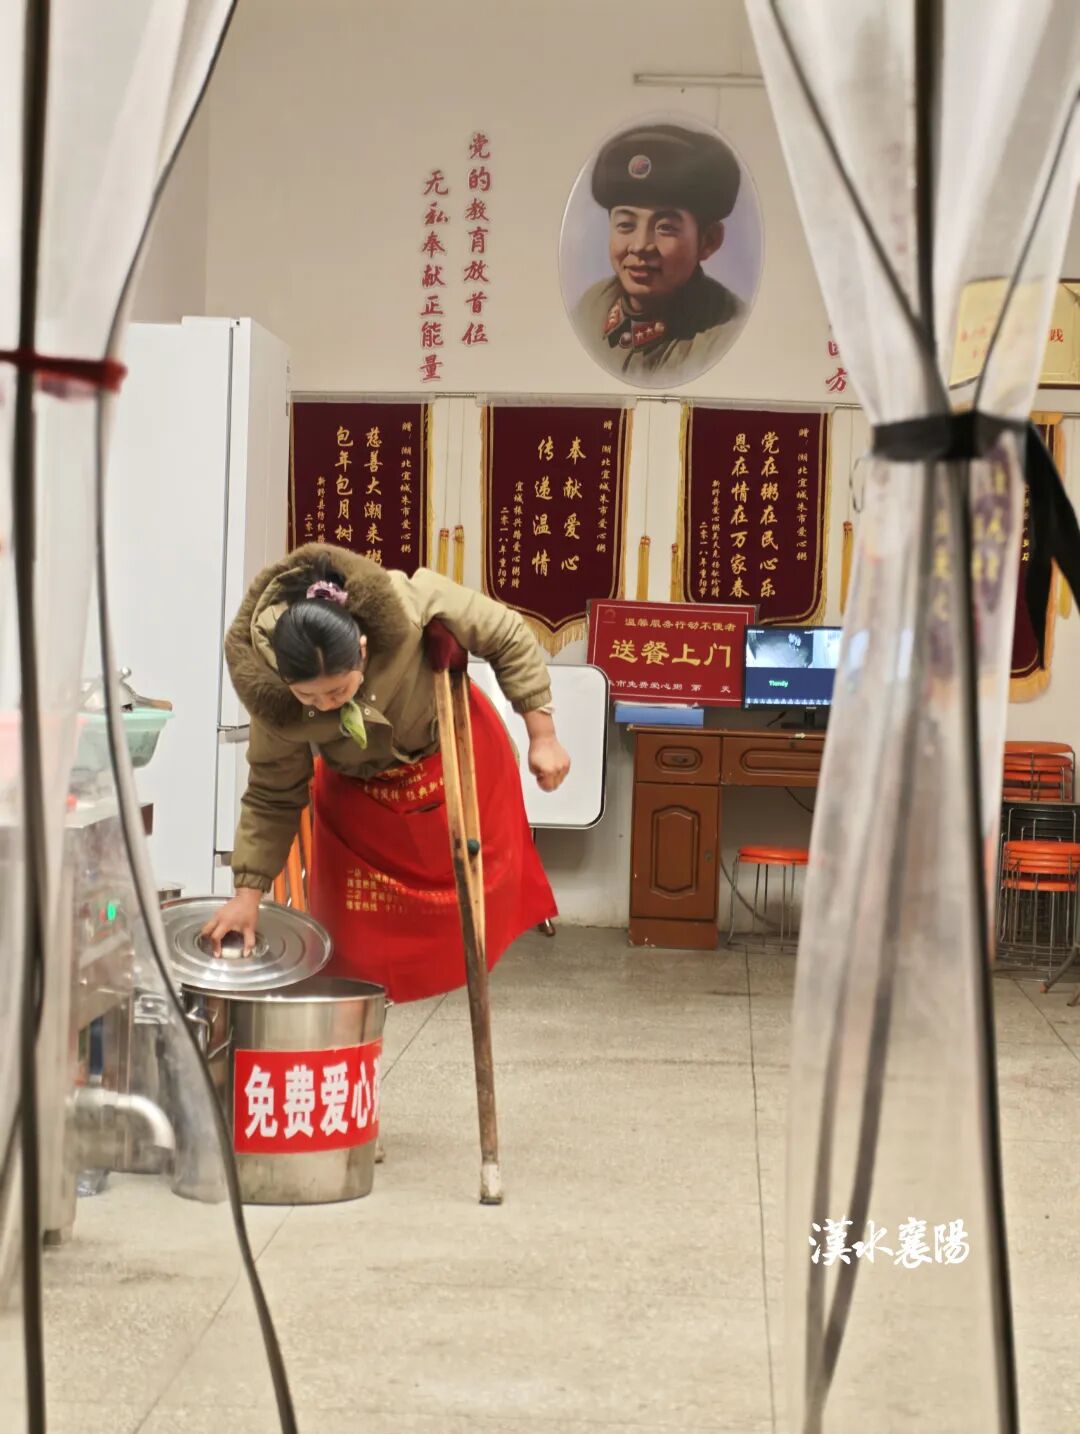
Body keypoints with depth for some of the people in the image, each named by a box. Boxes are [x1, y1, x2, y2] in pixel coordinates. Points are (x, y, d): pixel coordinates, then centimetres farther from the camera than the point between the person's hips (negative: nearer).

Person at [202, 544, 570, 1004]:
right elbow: (272, 798, -16)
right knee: (357, 934, 2)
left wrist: (542, 736, -20)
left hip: (456, 755, 0)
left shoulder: (407, 604, -39)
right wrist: (248, 893, -20)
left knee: (479, 905, 13)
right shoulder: (271, 699, -33)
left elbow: (508, 639, -22)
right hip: (358, 793, 0)